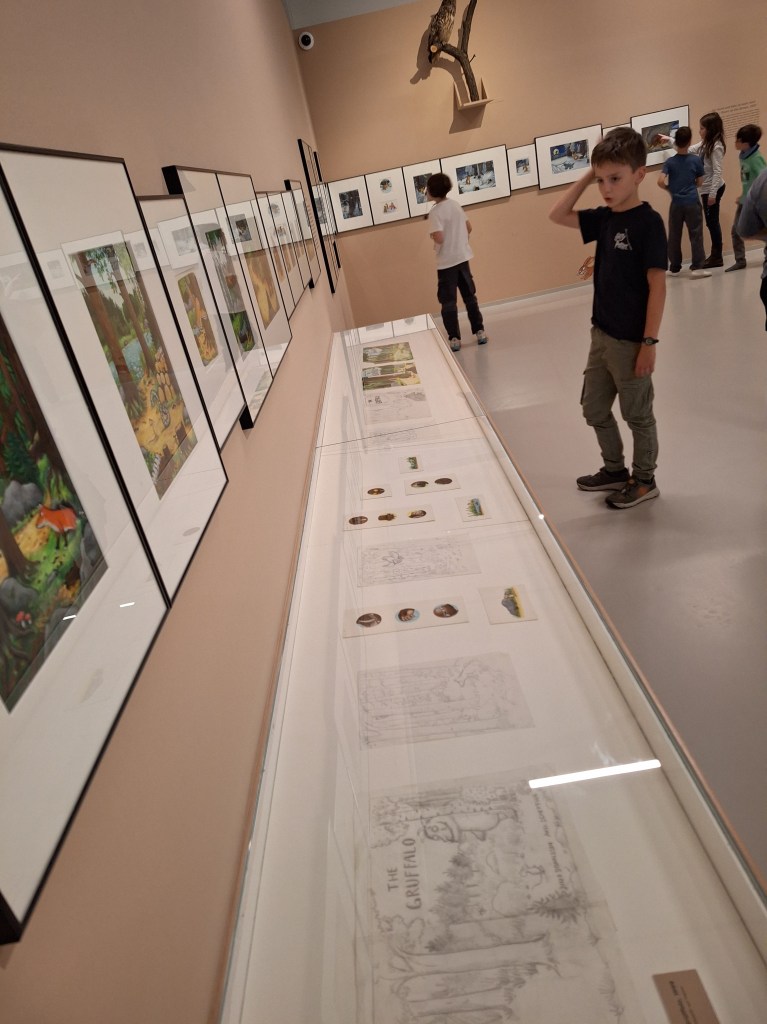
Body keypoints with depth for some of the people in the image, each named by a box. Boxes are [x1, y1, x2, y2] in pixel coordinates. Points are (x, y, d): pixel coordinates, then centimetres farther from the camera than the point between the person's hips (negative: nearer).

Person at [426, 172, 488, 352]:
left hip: (446, 262, -6)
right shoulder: (455, 205, 5)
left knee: (448, 302, 2)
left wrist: (432, 236, -4)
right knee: (470, 297, 15)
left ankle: (454, 339, 2)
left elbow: (439, 238, -25)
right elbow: (469, 227, 12)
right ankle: (480, 332, 17)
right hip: (463, 257, 6)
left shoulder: (435, 212, -16)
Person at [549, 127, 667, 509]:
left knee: (637, 414, 7)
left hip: (631, 341, -8)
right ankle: (615, 470, 35)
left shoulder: (649, 222, -15)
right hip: (602, 335, 8)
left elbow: (657, 285, -16)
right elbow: (557, 216, 11)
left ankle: (644, 480, 25)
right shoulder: (604, 218, 5)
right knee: (594, 408, 17)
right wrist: (586, 176, 1)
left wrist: (649, 342, -18)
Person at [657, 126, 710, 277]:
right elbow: (700, 182, 2)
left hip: (676, 204, 1)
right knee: (696, 234, 1)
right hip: (692, 203, -1)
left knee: (674, 236, 10)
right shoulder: (696, 160, -3)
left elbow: (660, 181, -12)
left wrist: (670, 188, 7)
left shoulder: (670, 162, -3)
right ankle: (697, 267, -2)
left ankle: (674, 267, 17)